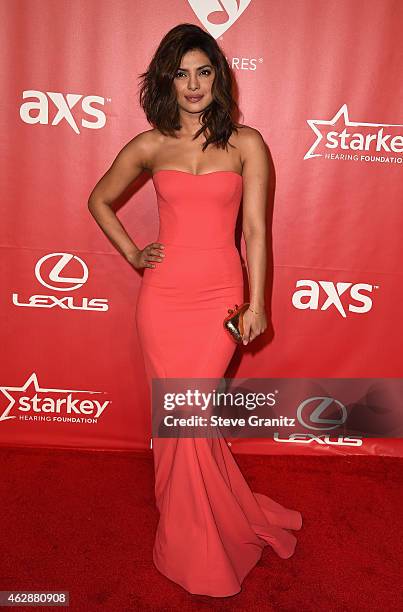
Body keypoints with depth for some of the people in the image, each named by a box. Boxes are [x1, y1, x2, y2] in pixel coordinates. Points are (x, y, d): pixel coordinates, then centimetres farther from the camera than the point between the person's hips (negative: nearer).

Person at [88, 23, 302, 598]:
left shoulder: (245, 143, 1)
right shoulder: (149, 147, 4)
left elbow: (255, 230, 0)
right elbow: (99, 200, 18)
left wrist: (256, 303, -2)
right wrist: (132, 254, 7)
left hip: (219, 296, -1)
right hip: (163, 296, 2)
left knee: (189, 418, 1)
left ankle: (193, 545, 30)